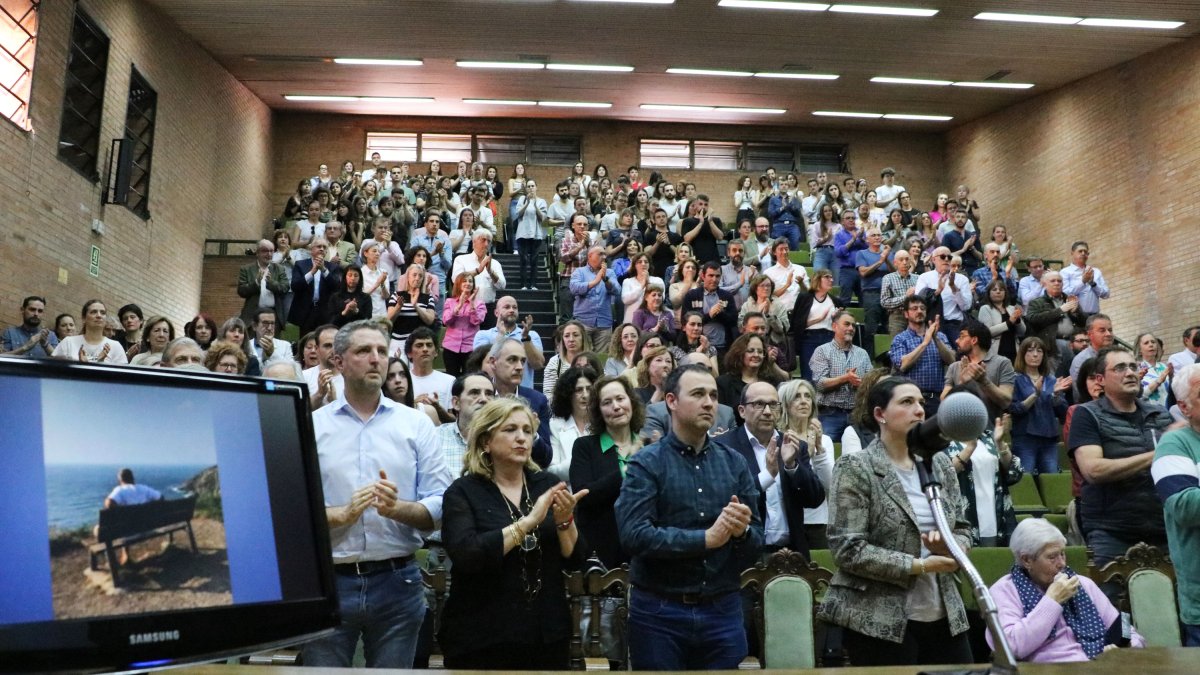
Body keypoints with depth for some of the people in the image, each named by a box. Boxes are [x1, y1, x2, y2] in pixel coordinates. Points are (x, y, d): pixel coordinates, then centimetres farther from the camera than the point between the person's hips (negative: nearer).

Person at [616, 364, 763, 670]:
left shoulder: (734, 463, 5)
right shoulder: (646, 464, -6)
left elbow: (757, 542, 4)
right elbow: (634, 535, -19)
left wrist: (742, 532, -18)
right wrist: (706, 538, -19)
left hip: (723, 610, 3)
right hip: (659, 611, -3)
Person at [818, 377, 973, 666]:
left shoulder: (940, 463, 9)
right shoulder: (855, 468, -10)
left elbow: (963, 529, 14)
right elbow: (848, 549, -15)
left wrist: (951, 547, -8)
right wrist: (918, 566, -18)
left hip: (945, 616, 6)